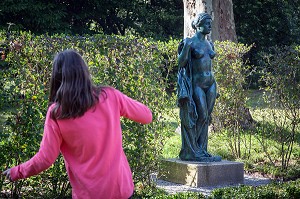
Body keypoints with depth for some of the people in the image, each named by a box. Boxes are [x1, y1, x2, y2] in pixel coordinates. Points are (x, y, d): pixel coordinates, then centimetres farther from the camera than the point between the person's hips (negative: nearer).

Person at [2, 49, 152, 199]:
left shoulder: (56, 113, -13)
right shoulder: (110, 96, -9)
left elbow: (45, 159, -7)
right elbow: (147, 116, 4)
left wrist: (16, 172, 9)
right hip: (121, 186, 2)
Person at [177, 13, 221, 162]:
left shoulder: (209, 44, 14)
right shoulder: (190, 42, -6)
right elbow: (181, 63, -8)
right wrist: (186, 47, -24)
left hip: (210, 83, 7)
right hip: (197, 83, -7)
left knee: (206, 118, 5)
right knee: (202, 116, -10)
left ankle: (201, 151, 11)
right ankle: (191, 151, -2)